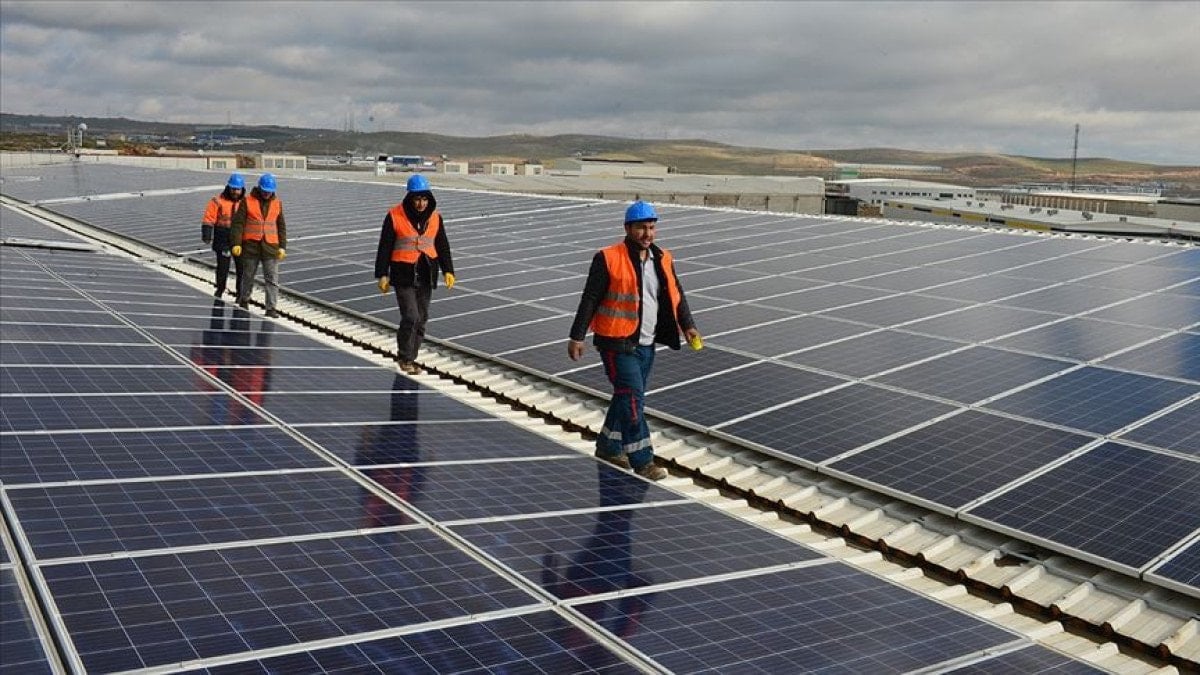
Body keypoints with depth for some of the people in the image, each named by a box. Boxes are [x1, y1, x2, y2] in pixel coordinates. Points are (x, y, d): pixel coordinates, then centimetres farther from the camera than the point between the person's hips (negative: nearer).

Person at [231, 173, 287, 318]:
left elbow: (281, 226, 10)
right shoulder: (247, 201, -2)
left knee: (272, 279, -6)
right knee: (248, 276, 13)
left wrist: (282, 246, 5)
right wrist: (236, 243, -11)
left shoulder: (277, 203, 6)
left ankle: (271, 308, -5)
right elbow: (238, 223, -4)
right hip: (251, 245, -1)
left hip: (270, 246, 1)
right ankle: (244, 301, 34)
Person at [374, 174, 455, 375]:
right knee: (410, 317, -12)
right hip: (404, 275, -4)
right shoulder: (395, 216, -8)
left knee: (421, 318, 7)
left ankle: (409, 357, 21)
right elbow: (385, 247, -5)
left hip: (426, 275, 5)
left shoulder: (435, 217, 4)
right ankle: (405, 357, 6)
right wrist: (382, 275, -7)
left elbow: (442, 246, 10)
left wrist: (448, 271, 1)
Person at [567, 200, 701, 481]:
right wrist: (577, 337, -11)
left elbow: (676, 295, 16)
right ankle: (642, 462, -6)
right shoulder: (608, 259, -11)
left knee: (626, 396, 16)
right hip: (618, 343, -7)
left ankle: (608, 447, 32)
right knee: (633, 398, -10)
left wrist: (687, 326, 3)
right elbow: (590, 299, -10)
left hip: (646, 344, 7)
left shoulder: (663, 259, 8)